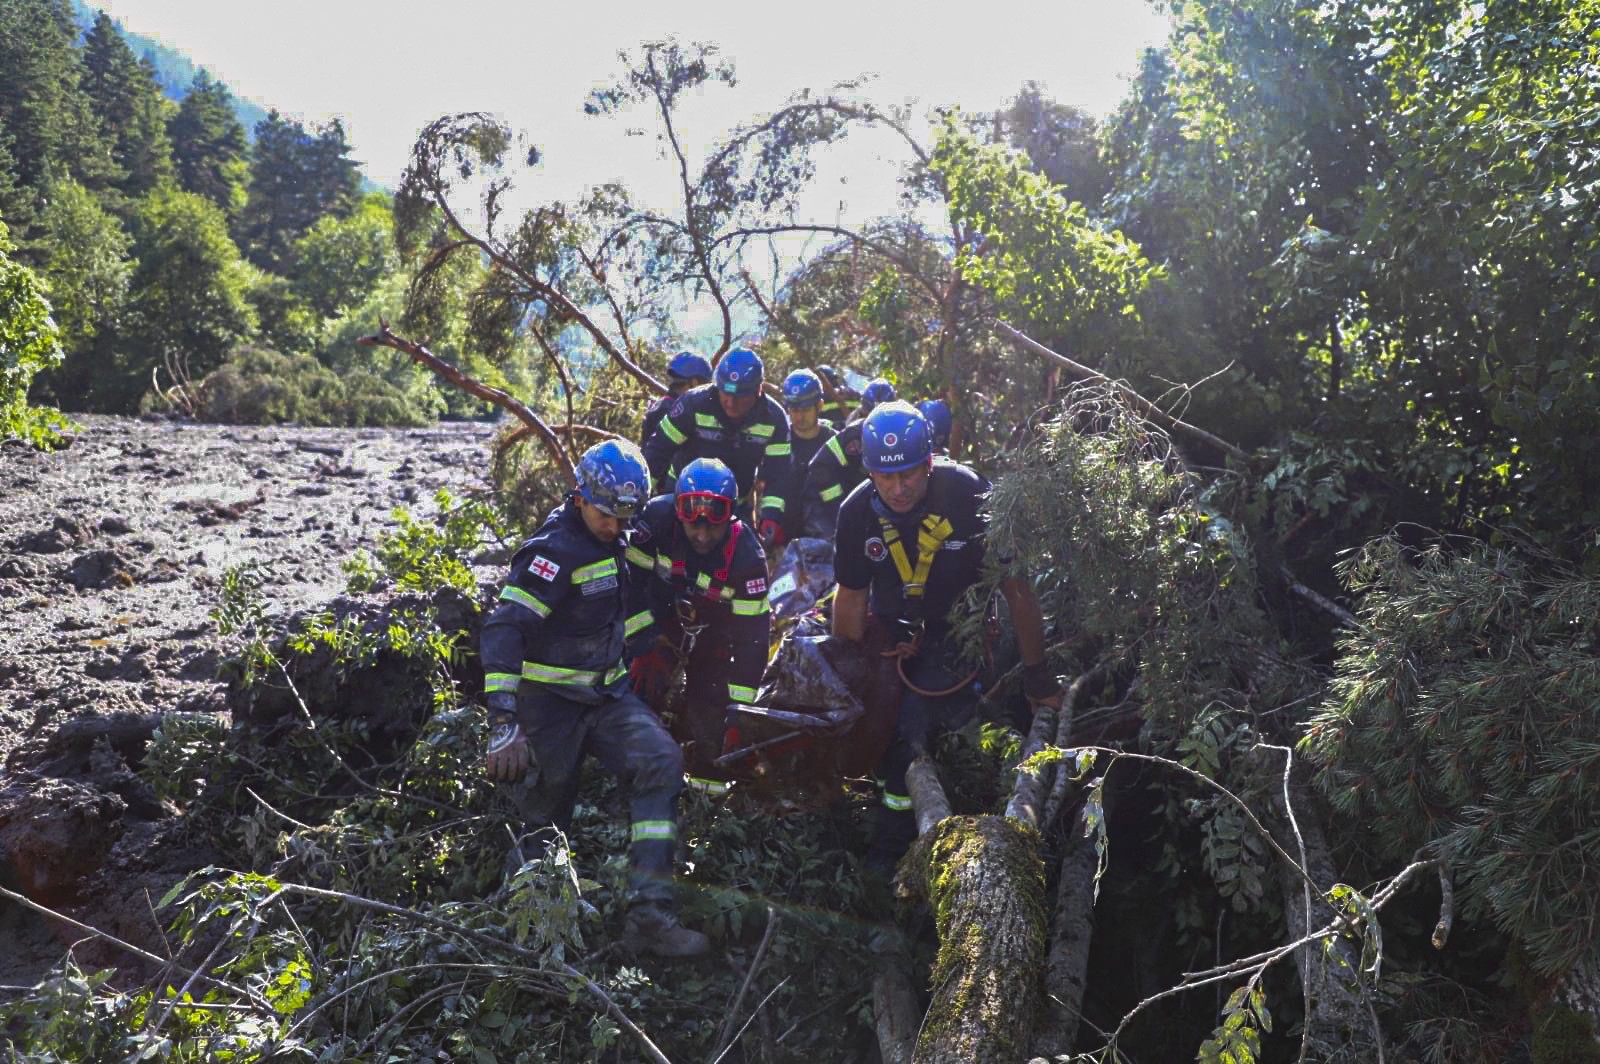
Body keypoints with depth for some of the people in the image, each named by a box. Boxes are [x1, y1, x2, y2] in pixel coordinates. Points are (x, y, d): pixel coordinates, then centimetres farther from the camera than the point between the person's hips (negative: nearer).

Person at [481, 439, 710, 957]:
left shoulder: (613, 541, 6)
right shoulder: (553, 551, -20)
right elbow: (503, 630, -28)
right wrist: (503, 723, -37)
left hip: (607, 693, 6)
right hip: (551, 702, -6)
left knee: (661, 762, -16)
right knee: (547, 819, 4)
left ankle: (649, 914, -18)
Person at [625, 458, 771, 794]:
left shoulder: (748, 558, -29)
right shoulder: (658, 517, -29)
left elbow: (751, 638, -25)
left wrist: (739, 711, -25)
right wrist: (645, 639, -22)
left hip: (715, 630, -1)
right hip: (663, 615, 1)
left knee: (710, 712, -9)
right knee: (646, 681, -16)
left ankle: (709, 778, 14)